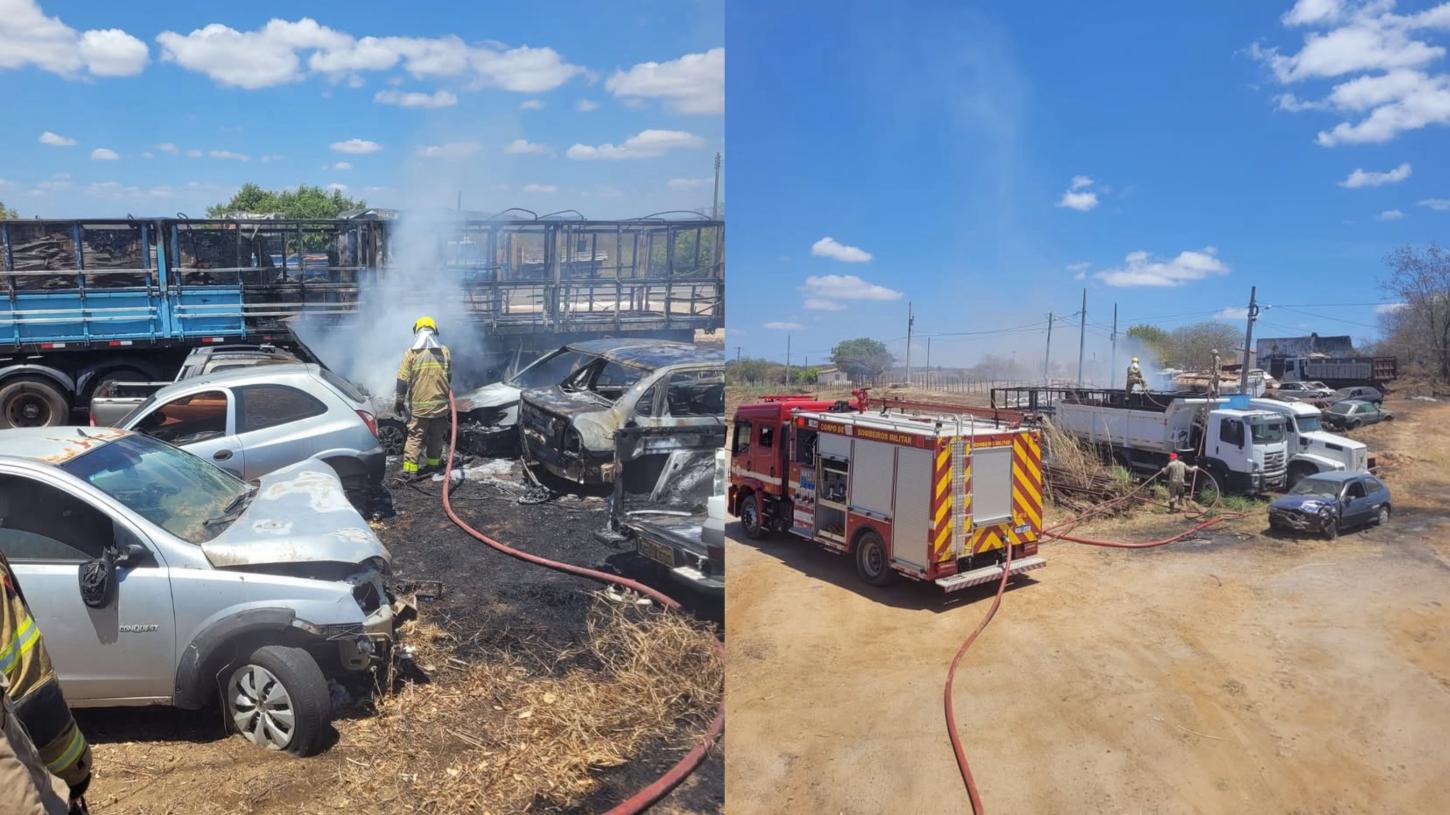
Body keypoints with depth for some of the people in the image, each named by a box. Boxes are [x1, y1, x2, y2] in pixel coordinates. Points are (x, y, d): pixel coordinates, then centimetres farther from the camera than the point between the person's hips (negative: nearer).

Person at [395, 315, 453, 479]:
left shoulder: (411, 353, -7)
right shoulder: (444, 351, 0)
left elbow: (403, 380, -7)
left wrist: (399, 401, 3)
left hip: (418, 406, -2)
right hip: (440, 404, 2)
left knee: (415, 437, 4)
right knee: (436, 436, 16)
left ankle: (410, 468, -2)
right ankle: (433, 463, 27)